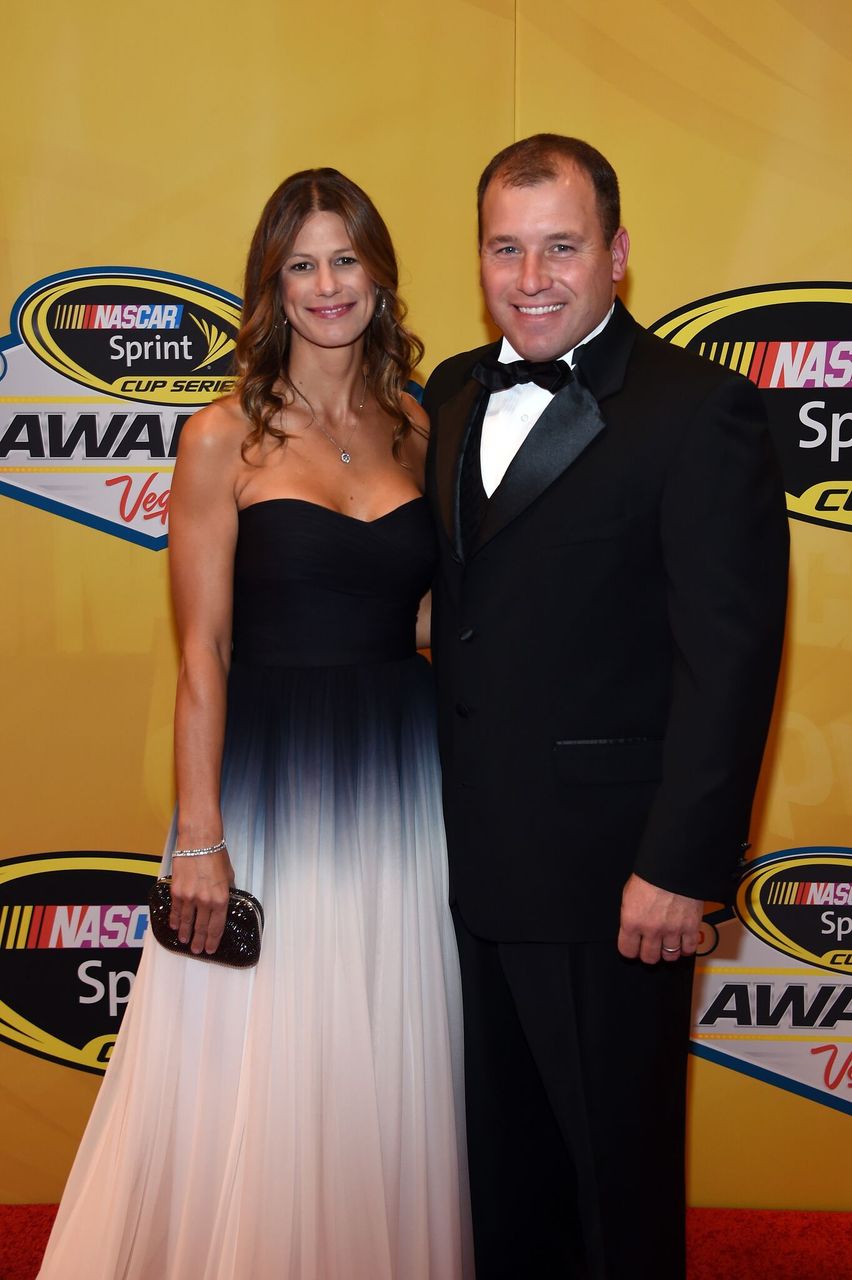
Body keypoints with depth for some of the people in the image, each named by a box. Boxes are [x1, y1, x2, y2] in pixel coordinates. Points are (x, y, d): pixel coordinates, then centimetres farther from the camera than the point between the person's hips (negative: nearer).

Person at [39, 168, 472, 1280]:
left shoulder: (417, 429, 8)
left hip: (405, 782, 4)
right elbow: (203, 655, -7)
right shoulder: (225, 439, -4)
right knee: (260, 1077, 6)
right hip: (270, 780, -3)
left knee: (390, 1075, 14)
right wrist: (199, 837, -11)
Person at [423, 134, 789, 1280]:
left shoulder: (702, 412, -12)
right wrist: (430, 796, 8)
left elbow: (730, 660, -16)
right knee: (497, 1154, 22)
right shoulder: (452, 395, 9)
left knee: (617, 1160, 13)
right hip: (469, 861, 6)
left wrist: (680, 869, -19)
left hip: (609, 877, -6)